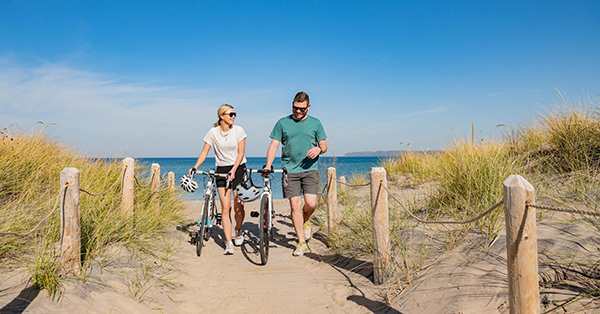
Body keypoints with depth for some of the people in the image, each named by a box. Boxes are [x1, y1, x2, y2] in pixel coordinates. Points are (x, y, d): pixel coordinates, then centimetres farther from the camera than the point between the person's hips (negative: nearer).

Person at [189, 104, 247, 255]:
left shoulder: (238, 130, -4)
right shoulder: (213, 132, -2)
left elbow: (240, 153, -7)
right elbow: (204, 152, 0)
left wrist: (233, 171, -19)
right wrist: (195, 167, -13)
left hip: (238, 168, 0)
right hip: (221, 170, 0)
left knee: (238, 206, -3)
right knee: (225, 207, -6)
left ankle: (238, 231, 27)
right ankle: (228, 243, -2)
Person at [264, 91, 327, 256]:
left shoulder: (315, 123, 9)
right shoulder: (282, 123, 8)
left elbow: (324, 145, 12)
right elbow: (274, 145, 5)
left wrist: (319, 149, -13)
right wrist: (268, 165, -8)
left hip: (309, 169, 0)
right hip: (289, 170, 0)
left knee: (311, 203, -11)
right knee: (295, 205, -3)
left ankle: (305, 221, 25)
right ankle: (302, 242, 9)